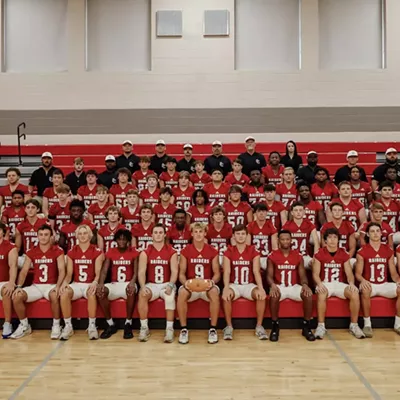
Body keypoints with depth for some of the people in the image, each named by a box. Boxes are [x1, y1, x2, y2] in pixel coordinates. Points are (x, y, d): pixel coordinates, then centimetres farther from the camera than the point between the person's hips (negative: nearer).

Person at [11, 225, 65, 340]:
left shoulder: (58, 251, -2)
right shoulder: (31, 252, 8)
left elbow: (62, 270, -11)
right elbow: (24, 271, 3)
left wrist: (57, 286, -28)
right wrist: (18, 286, -15)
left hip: (51, 285, -3)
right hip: (36, 286, 4)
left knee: (54, 296, -38)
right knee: (16, 296, -22)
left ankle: (56, 325, -17)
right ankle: (24, 326, -1)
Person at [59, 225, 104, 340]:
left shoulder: (97, 252, -2)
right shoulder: (71, 252, 7)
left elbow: (98, 272, -8)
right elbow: (69, 273, 4)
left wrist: (95, 282, -29)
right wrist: (65, 282, -18)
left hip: (90, 284, -2)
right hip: (76, 284, 3)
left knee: (92, 293, -38)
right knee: (64, 293, -30)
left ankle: (92, 326, -25)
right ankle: (68, 326, -19)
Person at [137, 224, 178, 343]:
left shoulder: (172, 252, 1)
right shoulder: (145, 253, 3)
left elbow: (174, 272, -7)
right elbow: (141, 272, -5)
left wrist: (170, 285, -26)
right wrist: (143, 287, -24)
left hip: (166, 284, -1)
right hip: (151, 285, 1)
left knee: (170, 296, -34)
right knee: (142, 295, -31)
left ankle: (169, 329, -28)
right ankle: (144, 328, -19)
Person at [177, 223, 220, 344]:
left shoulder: (212, 251, 2)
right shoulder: (185, 251, 2)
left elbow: (217, 273, 2)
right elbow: (181, 273, 1)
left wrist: (212, 281, -20)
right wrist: (185, 282, -21)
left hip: (207, 286, 0)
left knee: (214, 292, -35)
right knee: (182, 292, -34)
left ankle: (213, 329, -21)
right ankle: (184, 329, -20)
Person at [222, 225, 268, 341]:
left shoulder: (253, 251, 1)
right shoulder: (228, 252, 0)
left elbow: (256, 271, -10)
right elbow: (227, 272, -12)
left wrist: (261, 288, -28)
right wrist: (226, 288, -32)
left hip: (249, 285, 1)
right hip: (234, 285, 0)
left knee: (262, 295, -30)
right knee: (225, 296, -34)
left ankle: (259, 326, -16)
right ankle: (229, 326, -19)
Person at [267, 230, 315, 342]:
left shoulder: (298, 256, 4)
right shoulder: (272, 256, -1)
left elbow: (302, 275, 2)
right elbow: (269, 275, -5)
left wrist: (305, 284, -21)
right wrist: (272, 285, -28)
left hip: (294, 286, 2)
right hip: (279, 286, -2)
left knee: (308, 294, -28)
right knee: (274, 295, -37)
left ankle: (306, 326, -12)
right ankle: (275, 326, -21)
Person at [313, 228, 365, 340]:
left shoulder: (344, 254, 6)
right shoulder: (319, 254, -1)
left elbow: (349, 273, 2)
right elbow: (315, 273, -5)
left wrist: (351, 283, -21)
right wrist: (320, 284, -26)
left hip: (340, 284, 3)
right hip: (325, 284, -2)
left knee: (355, 294, -27)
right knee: (321, 295, -38)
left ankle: (354, 325, -11)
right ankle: (321, 326, -27)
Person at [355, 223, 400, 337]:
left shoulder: (388, 251, 6)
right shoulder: (362, 251, -4)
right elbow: (358, 273, -6)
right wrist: (363, 280, -28)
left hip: (384, 285, 4)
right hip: (369, 284, -3)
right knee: (365, 290, -38)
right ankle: (367, 324, -26)